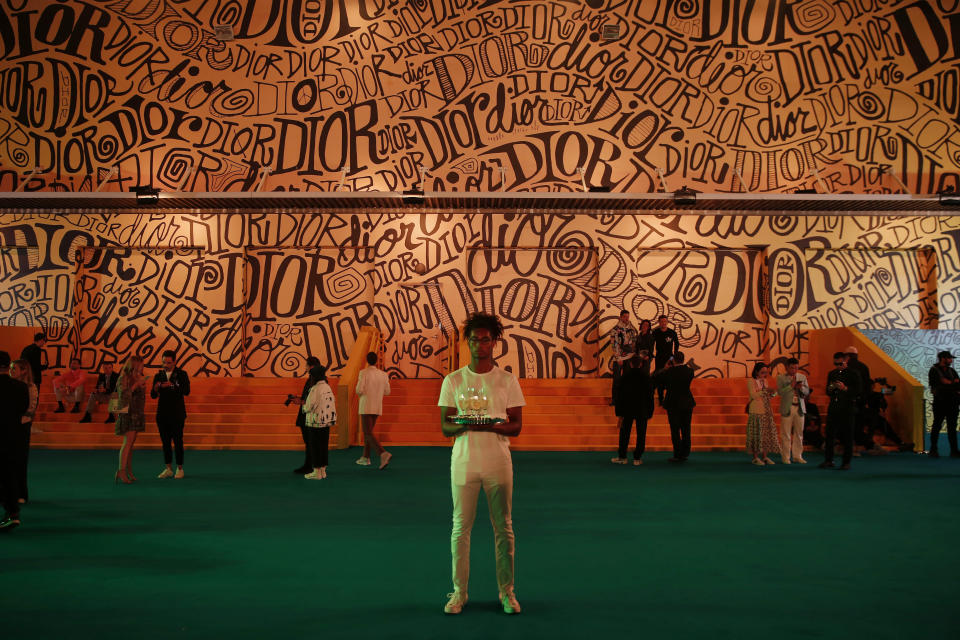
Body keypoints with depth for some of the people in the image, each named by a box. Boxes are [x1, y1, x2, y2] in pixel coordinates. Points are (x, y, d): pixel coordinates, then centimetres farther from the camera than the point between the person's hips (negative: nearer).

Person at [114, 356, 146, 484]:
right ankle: (122, 471, -16)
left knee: (131, 443, 7)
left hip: (137, 413, 8)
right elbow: (123, 394, -19)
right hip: (127, 413, -8)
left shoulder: (138, 377, 16)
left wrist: (142, 386, 6)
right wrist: (136, 384, -20)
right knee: (128, 441, -14)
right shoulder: (124, 378, -7)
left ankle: (129, 471, 7)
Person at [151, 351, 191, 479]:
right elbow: (153, 395, 4)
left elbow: (186, 391, -13)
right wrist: (155, 389, -18)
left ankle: (180, 469, 7)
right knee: (165, 442, 6)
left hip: (177, 414, -3)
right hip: (162, 414, 3)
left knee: (178, 441, -2)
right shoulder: (158, 375, 8)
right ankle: (168, 469, 14)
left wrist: (172, 386, -26)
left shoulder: (181, 374, 0)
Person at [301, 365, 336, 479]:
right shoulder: (328, 387, 8)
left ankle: (316, 472, 5)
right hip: (327, 421, 8)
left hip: (315, 422, -8)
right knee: (324, 446, 12)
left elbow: (308, 407, -17)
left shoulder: (315, 389, -16)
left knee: (315, 447, 1)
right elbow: (332, 402, 12)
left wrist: (304, 404, 6)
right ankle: (323, 471, 17)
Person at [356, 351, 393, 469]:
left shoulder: (364, 373, -11)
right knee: (368, 431, 19)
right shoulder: (383, 374, 3)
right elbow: (387, 392, 7)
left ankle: (383, 453, -27)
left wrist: (359, 392, 6)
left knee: (368, 433, -8)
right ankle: (365, 457, 23)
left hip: (366, 407, -5)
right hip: (378, 407, 6)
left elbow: (359, 390, -17)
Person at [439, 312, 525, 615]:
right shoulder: (453, 381, 5)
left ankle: (507, 592, 16)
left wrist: (491, 425, -18)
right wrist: (464, 425, -19)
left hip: (498, 462, 0)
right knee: (461, 527, 4)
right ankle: (459, 592, 14)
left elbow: (516, 426, 1)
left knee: (503, 528, 5)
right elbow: (445, 426, 3)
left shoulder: (507, 380, 4)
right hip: (464, 462, 0)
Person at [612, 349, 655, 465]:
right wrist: (649, 412, 5)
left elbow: (620, 396, -3)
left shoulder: (625, 377, -5)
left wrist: (619, 413, 3)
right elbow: (650, 395, -2)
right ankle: (637, 458, 5)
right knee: (641, 434, 5)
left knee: (624, 433, 9)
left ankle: (622, 457, 13)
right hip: (642, 411, 0)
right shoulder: (646, 377, -5)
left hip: (627, 409, 0)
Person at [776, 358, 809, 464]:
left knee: (799, 433, 6)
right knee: (786, 434, -2)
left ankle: (797, 456, 15)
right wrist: (791, 385, -18)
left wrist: (801, 388, -13)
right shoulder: (781, 378, 1)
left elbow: (807, 392, 8)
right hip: (787, 408, -3)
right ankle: (785, 457, 5)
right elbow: (780, 392, -9)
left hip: (800, 408, 3)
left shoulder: (802, 377, 12)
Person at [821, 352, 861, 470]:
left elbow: (858, 392, -6)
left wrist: (845, 388, -18)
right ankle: (828, 460, 8)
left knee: (847, 436, -1)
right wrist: (830, 389, -3)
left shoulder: (853, 374, 0)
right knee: (830, 434, 1)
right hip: (833, 408, 4)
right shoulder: (831, 374, 15)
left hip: (847, 409, -4)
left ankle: (846, 462, 6)